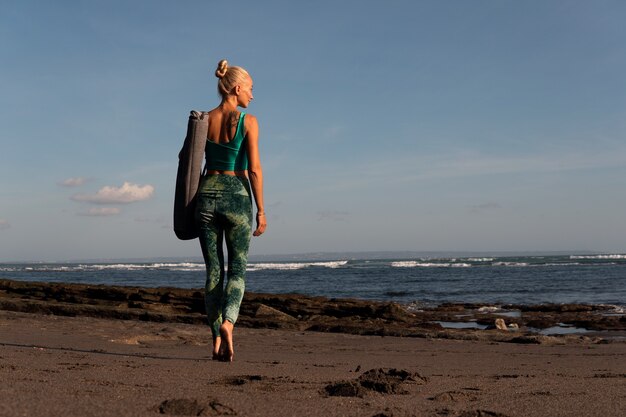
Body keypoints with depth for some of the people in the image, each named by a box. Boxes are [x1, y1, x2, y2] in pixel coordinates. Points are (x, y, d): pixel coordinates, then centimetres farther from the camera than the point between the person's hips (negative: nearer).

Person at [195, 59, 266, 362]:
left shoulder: (205, 120, 6)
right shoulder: (248, 121, -5)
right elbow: (254, 169, -9)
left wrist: (195, 204, 15)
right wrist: (261, 210, -4)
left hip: (207, 193, 3)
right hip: (237, 195, -3)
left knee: (213, 270, 8)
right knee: (238, 268, 5)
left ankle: (217, 338, 7)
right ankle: (227, 322, -19)